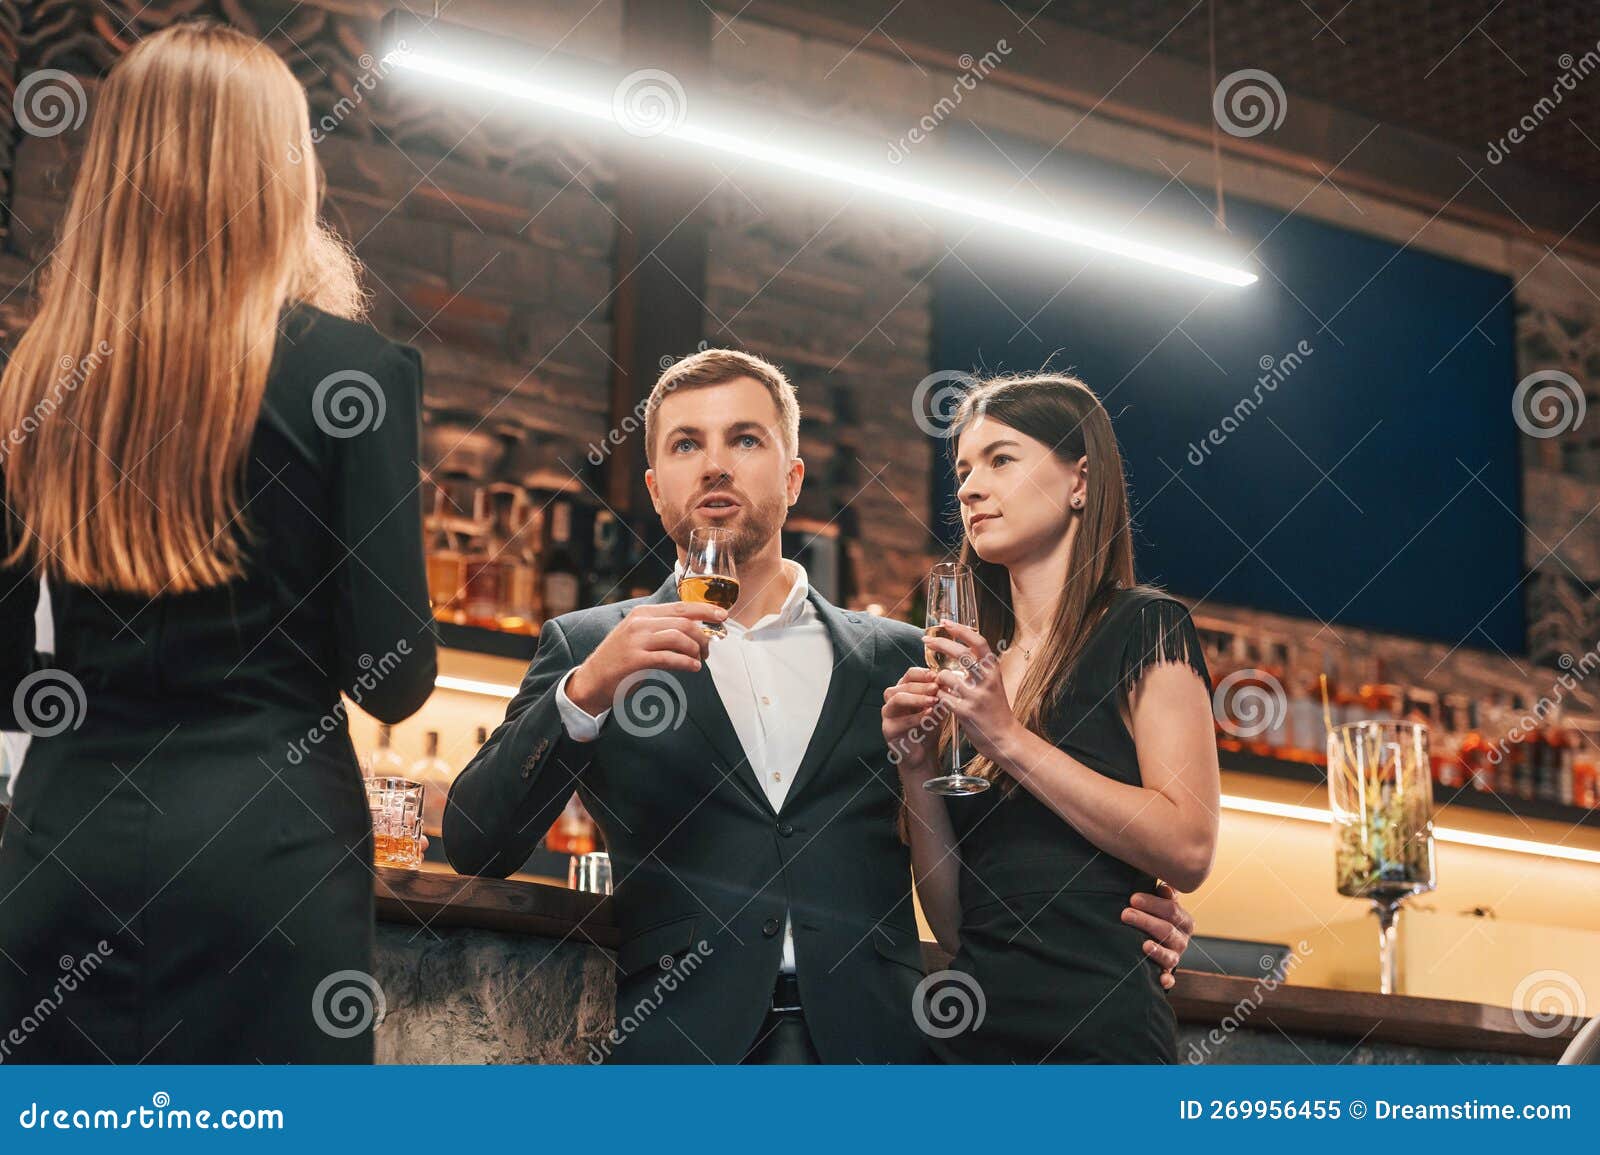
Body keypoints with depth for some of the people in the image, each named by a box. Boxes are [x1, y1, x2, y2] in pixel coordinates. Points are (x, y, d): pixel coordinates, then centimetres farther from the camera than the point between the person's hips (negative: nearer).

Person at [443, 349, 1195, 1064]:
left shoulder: (895, 658, 16)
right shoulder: (588, 648, 11)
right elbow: (476, 844, 2)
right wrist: (584, 691, -13)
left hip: (868, 1046, 1)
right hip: (675, 1045, -1)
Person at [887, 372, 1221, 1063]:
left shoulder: (1145, 629, -2)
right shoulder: (969, 665, 13)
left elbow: (1188, 849, -15)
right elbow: (952, 925, 10)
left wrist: (1009, 739, -15)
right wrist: (916, 768, -5)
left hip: (1096, 1029, -6)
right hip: (975, 1027, 6)